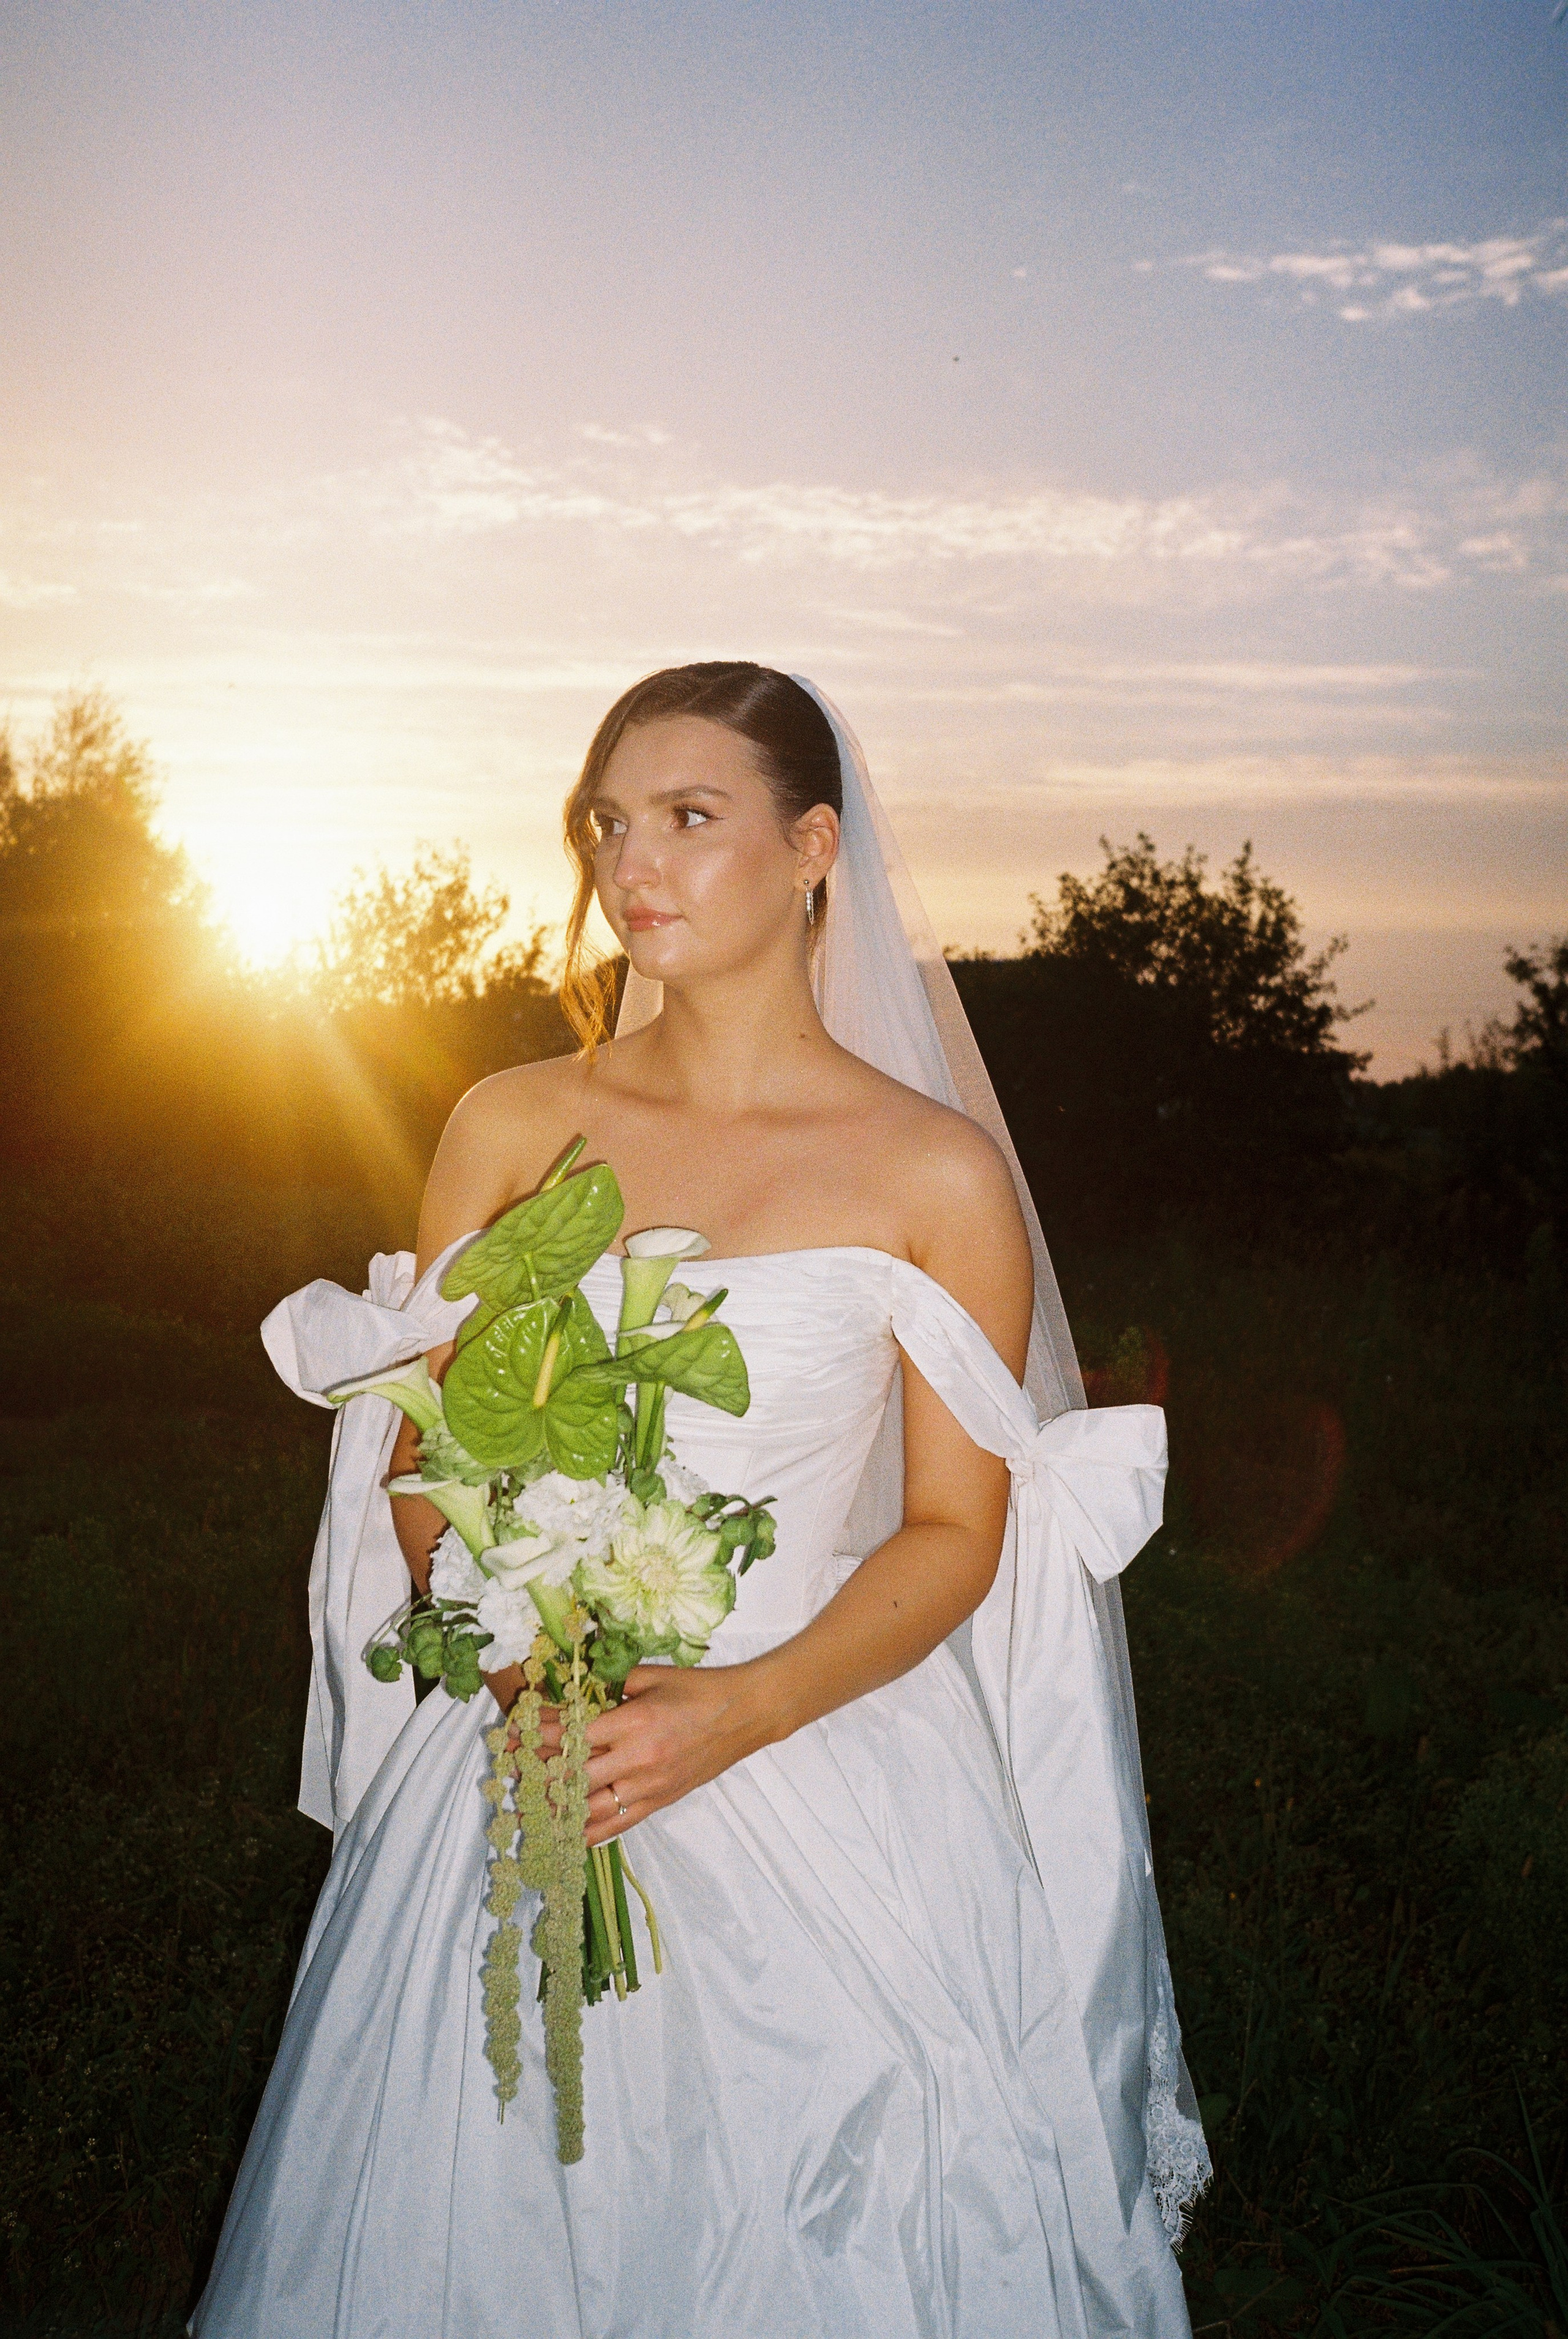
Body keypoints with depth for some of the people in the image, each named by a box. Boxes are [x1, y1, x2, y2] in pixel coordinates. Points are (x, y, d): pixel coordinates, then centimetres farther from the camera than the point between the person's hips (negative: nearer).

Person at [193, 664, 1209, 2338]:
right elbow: (424, 1460, 5)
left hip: (823, 1794, -2)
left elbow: (954, 1534, -4)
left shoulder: (937, 1173, -6)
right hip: (520, 1768, 2)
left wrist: (744, 1711, -19)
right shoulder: (508, 1129, 2)